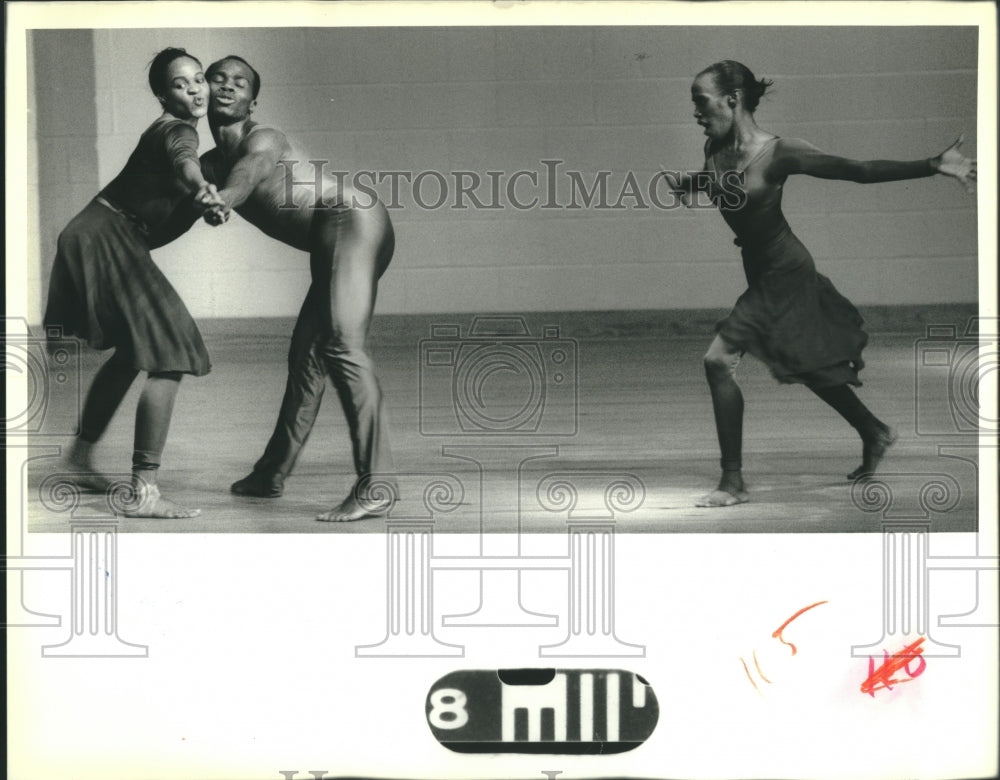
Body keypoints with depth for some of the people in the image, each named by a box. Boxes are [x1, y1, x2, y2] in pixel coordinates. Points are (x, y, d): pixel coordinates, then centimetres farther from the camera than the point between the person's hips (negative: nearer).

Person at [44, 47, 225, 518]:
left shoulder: (171, 129, 16)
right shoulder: (177, 130, -15)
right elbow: (184, 161, -39)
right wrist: (200, 187, -58)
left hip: (96, 238, 10)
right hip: (105, 240, -10)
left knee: (132, 352, 26)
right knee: (168, 358, -13)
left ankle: (80, 454, 39)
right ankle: (142, 492, -18)